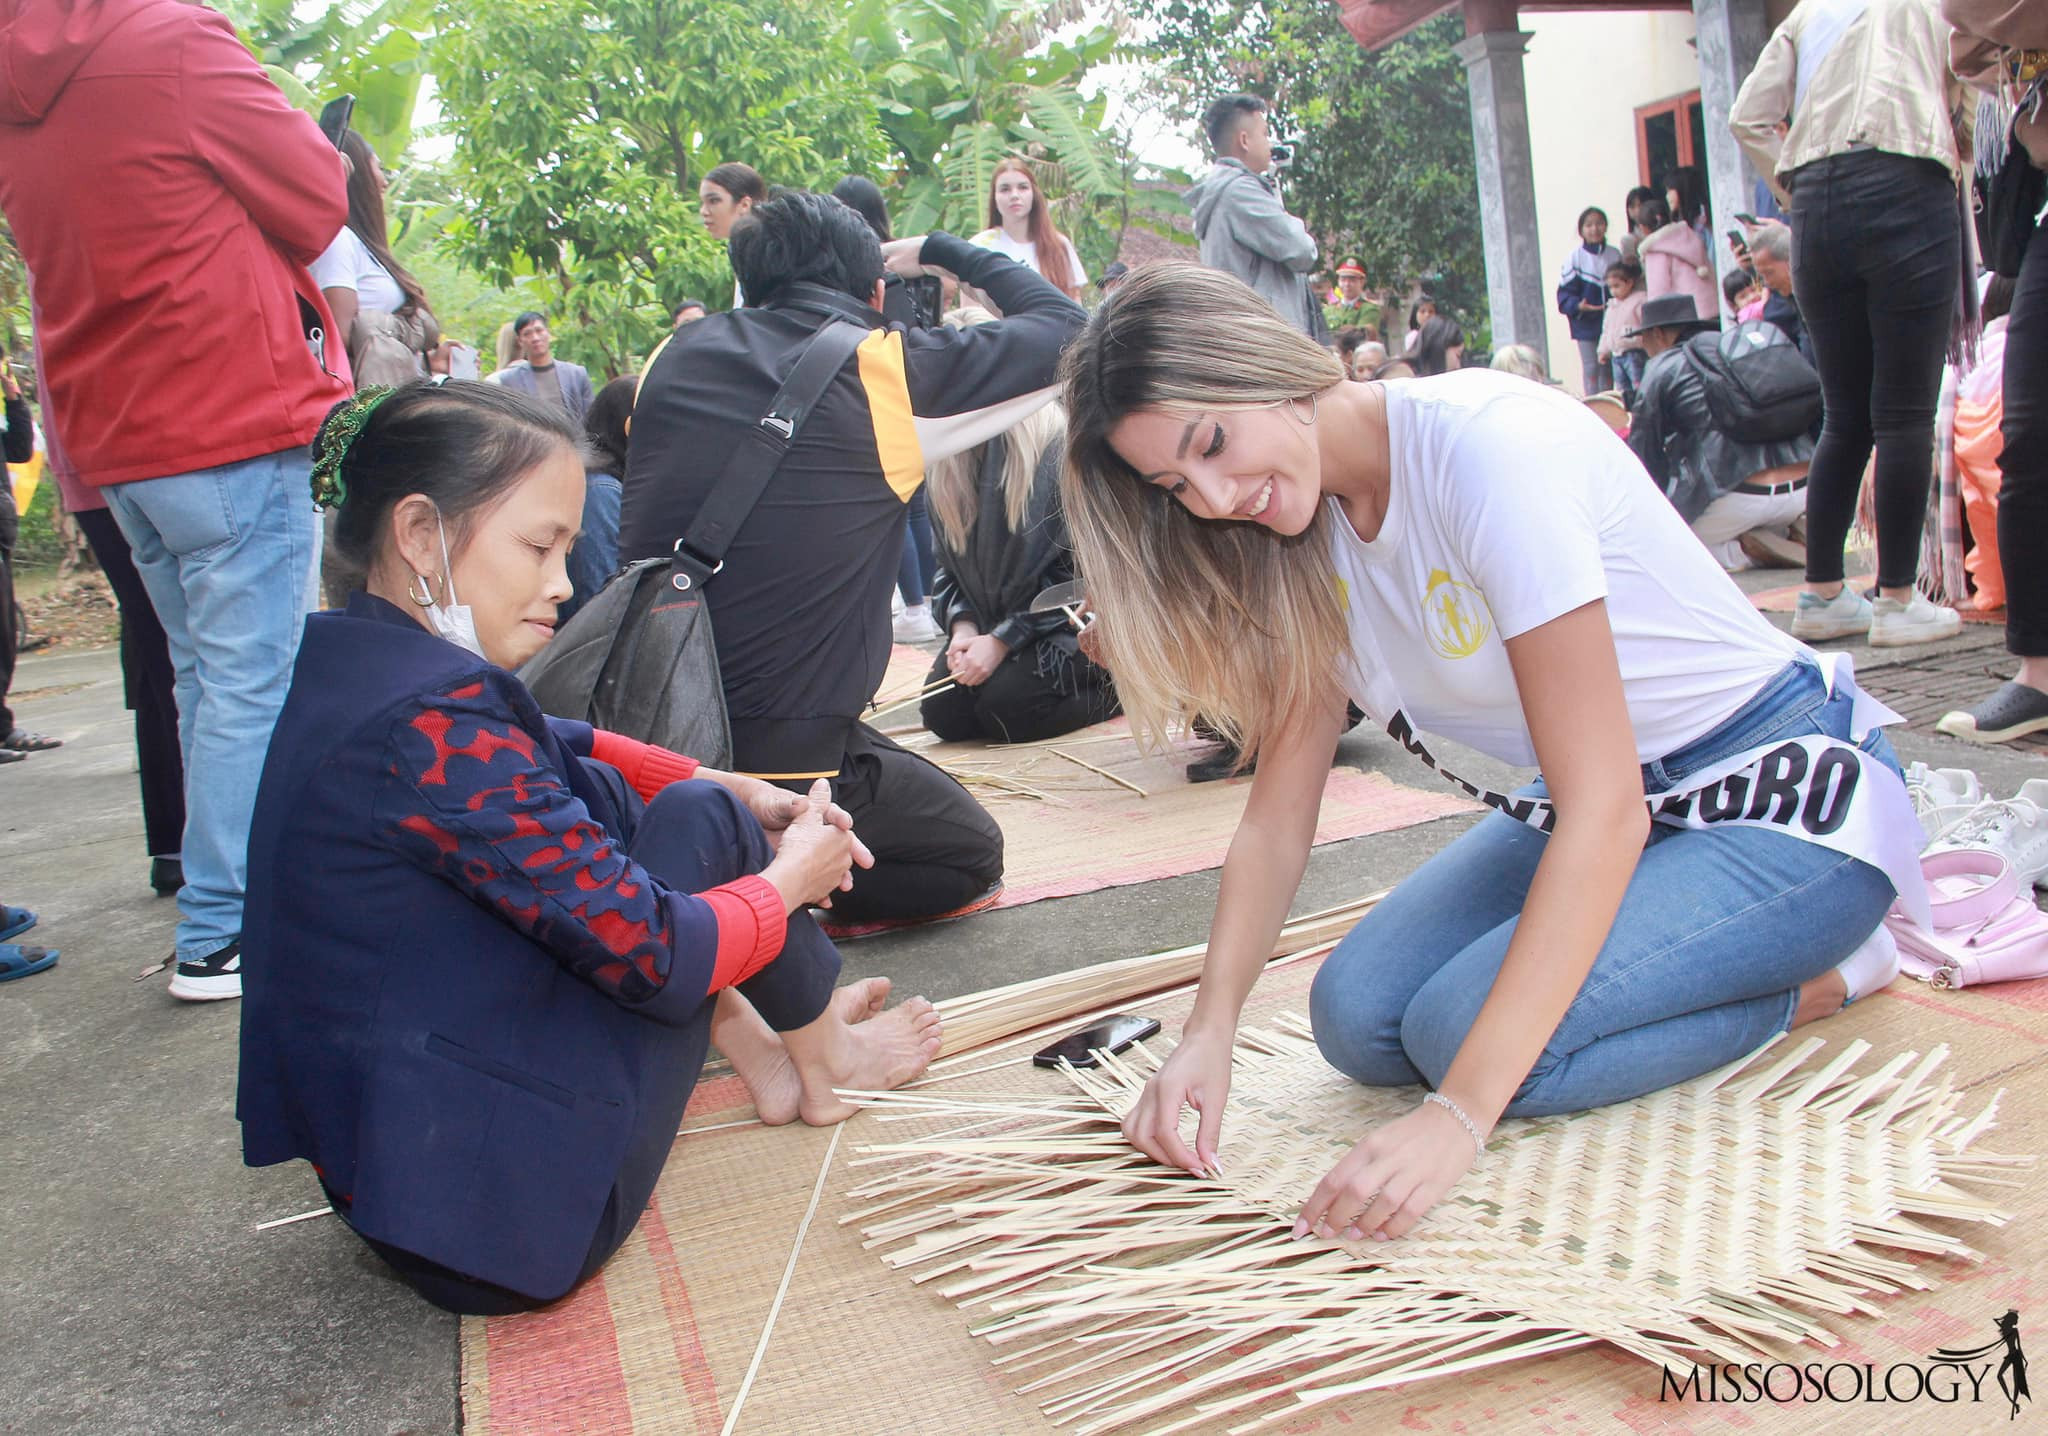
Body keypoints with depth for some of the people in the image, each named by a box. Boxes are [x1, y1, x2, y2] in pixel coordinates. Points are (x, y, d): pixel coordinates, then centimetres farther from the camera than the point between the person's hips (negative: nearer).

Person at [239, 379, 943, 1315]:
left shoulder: (352, 665, 4)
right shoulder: (432, 726, -27)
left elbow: (558, 751, 18)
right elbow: (653, 953, -23)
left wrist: (738, 789, 8)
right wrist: (792, 879, -4)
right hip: (513, 1217, -9)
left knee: (601, 804, 15)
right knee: (700, 821, -1)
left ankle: (762, 1058, 23)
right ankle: (823, 1063, 22)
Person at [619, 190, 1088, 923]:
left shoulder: (672, 362, 5)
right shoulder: (890, 371, -8)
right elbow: (1067, 329, 5)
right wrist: (942, 250, 21)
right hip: (783, 756, -6)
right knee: (972, 857, 18)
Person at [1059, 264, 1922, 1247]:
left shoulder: (1488, 443, -27)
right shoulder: (1307, 537, -4)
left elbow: (1604, 808, -31)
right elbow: (1278, 817, -1)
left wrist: (1460, 1113, -36)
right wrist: (1209, 1030, -17)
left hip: (1787, 791, -7)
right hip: (1592, 811, 8)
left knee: (1462, 1025, -25)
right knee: (1358, 1016, -12)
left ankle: (1820, 976, -1)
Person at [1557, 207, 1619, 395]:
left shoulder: (1615, 255, 7)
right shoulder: (1574, 258, -7)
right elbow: (1564, 294, -9)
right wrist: (1578, 306, -27)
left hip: (1612, 322, 4)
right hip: (1586, 323, -4)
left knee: (1608, 368, 10)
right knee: (1591, 368, -2)